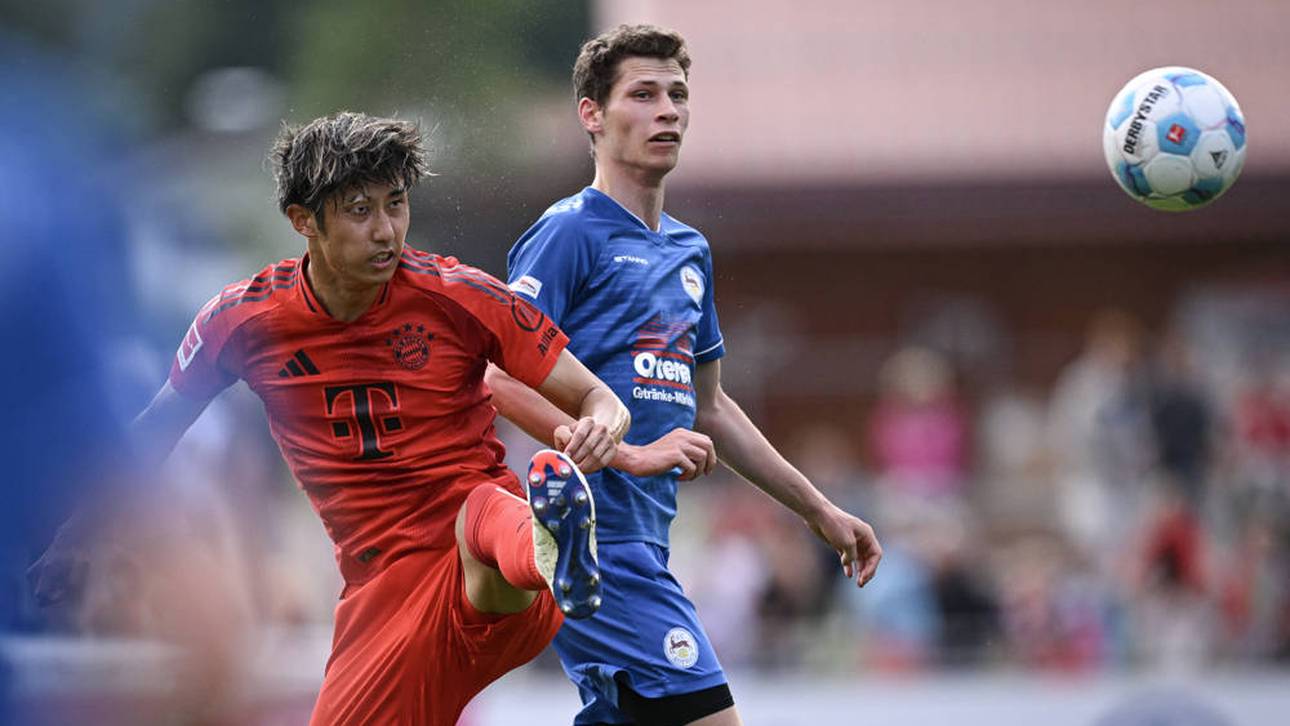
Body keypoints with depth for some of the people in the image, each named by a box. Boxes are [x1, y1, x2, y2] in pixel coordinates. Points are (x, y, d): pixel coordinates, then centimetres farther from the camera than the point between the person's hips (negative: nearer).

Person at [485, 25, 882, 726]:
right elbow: (500, 380, -16)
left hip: (642, 546, 9)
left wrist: (818, 510, 30)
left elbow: (708, 407, 30)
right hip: (591, 540, -9)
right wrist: (634, 454, -22)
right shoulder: (570, 233, -7)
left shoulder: (688, 250, 20)